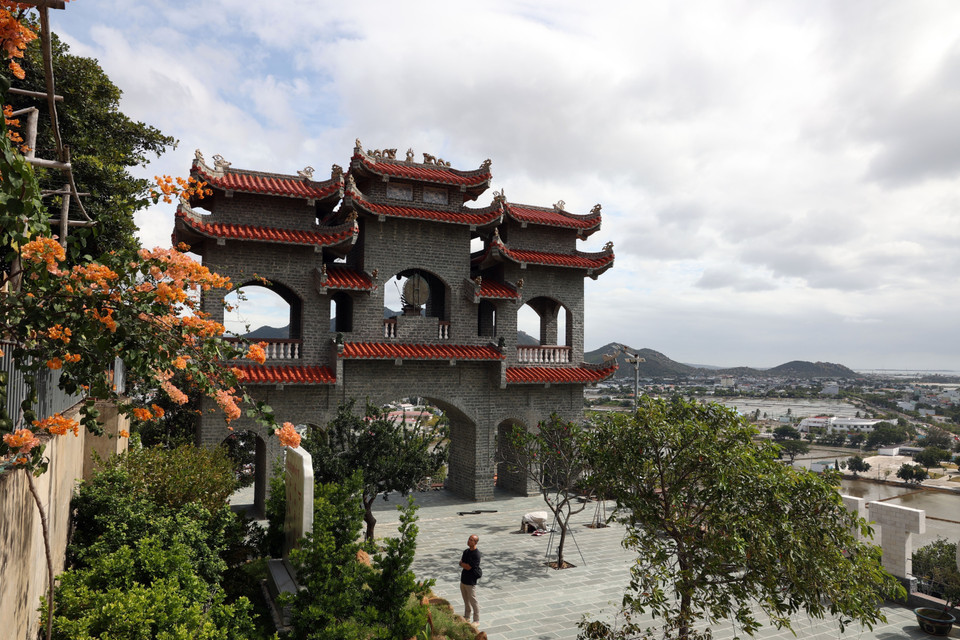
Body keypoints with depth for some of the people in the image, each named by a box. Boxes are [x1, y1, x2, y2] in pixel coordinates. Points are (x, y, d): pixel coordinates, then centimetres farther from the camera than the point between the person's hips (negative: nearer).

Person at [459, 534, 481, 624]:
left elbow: (468, 567, -23)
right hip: (463, 579, 8)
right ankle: (466, 617, 37)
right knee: (466, 600, 21)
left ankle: (476, 620, 18)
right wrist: (466, 565, -14)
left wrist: (462, 563, -6)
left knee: (473, 601, 4)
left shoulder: (476, 554, -22)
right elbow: (461, 564, 6)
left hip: (471, 581, -8)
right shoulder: (466, 551, 5)